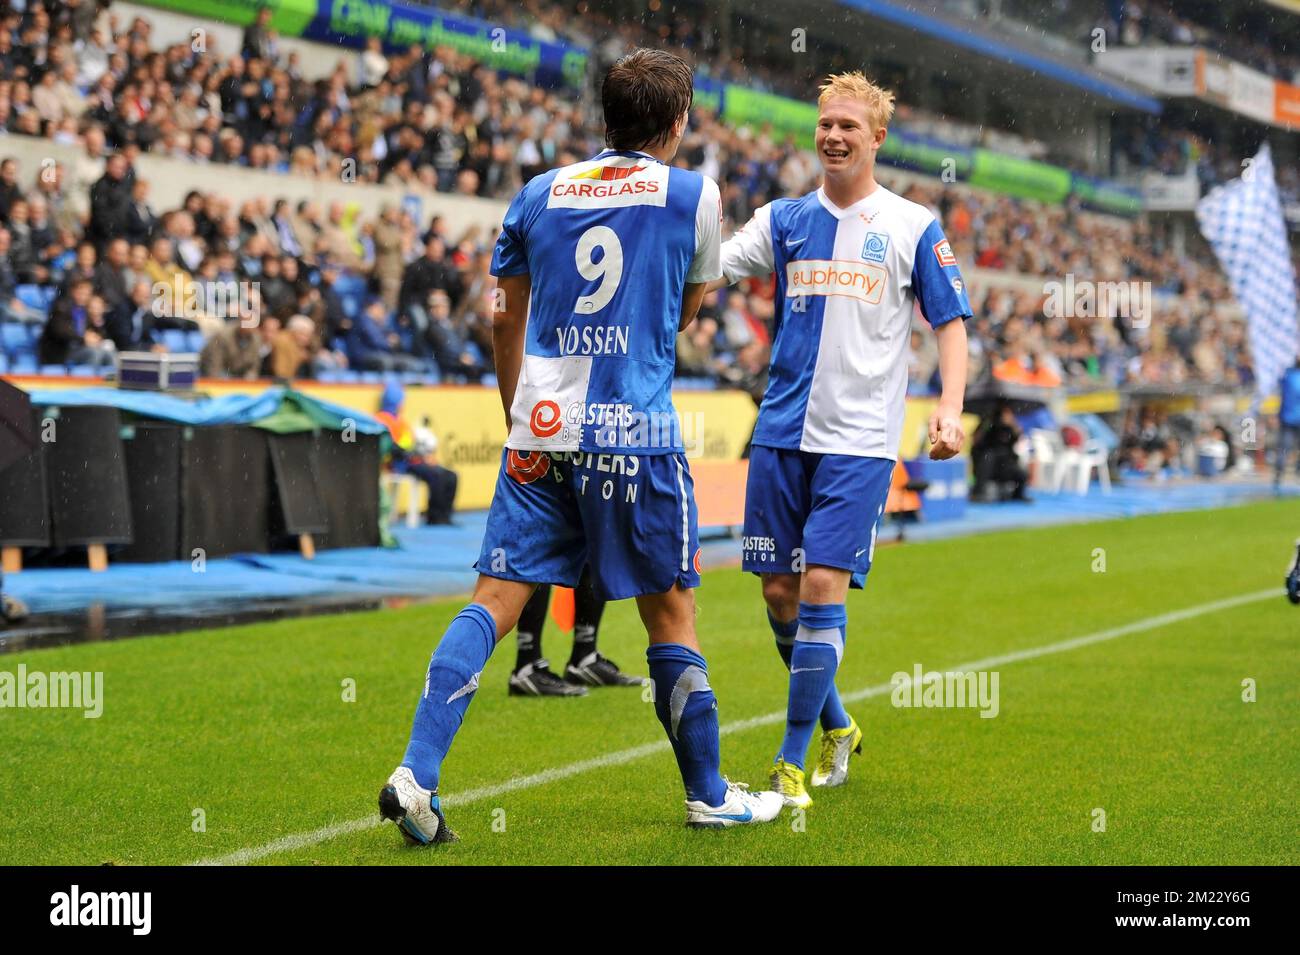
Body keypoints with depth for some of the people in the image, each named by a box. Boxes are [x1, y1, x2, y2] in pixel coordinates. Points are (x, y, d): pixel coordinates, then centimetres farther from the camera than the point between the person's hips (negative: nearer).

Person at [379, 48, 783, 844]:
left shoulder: (539, 194, 11)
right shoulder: (694, 194, 1)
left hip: (540, 429, 3)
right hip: (636, 435, -3)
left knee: (496, 601, 2)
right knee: (671, 614, 8)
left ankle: (417, 774, -11)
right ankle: (709, 794, 18)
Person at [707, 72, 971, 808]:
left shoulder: (914, 228, 3)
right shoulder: (784, 220, 10)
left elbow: (951, 323, 4)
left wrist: (951, 408, -10)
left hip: (859, 442, -3)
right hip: (782, 434, 4)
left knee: (822, 589, -12)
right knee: (780, 593, 5)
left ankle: (793, 761, -4)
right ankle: (836, 727, 28)